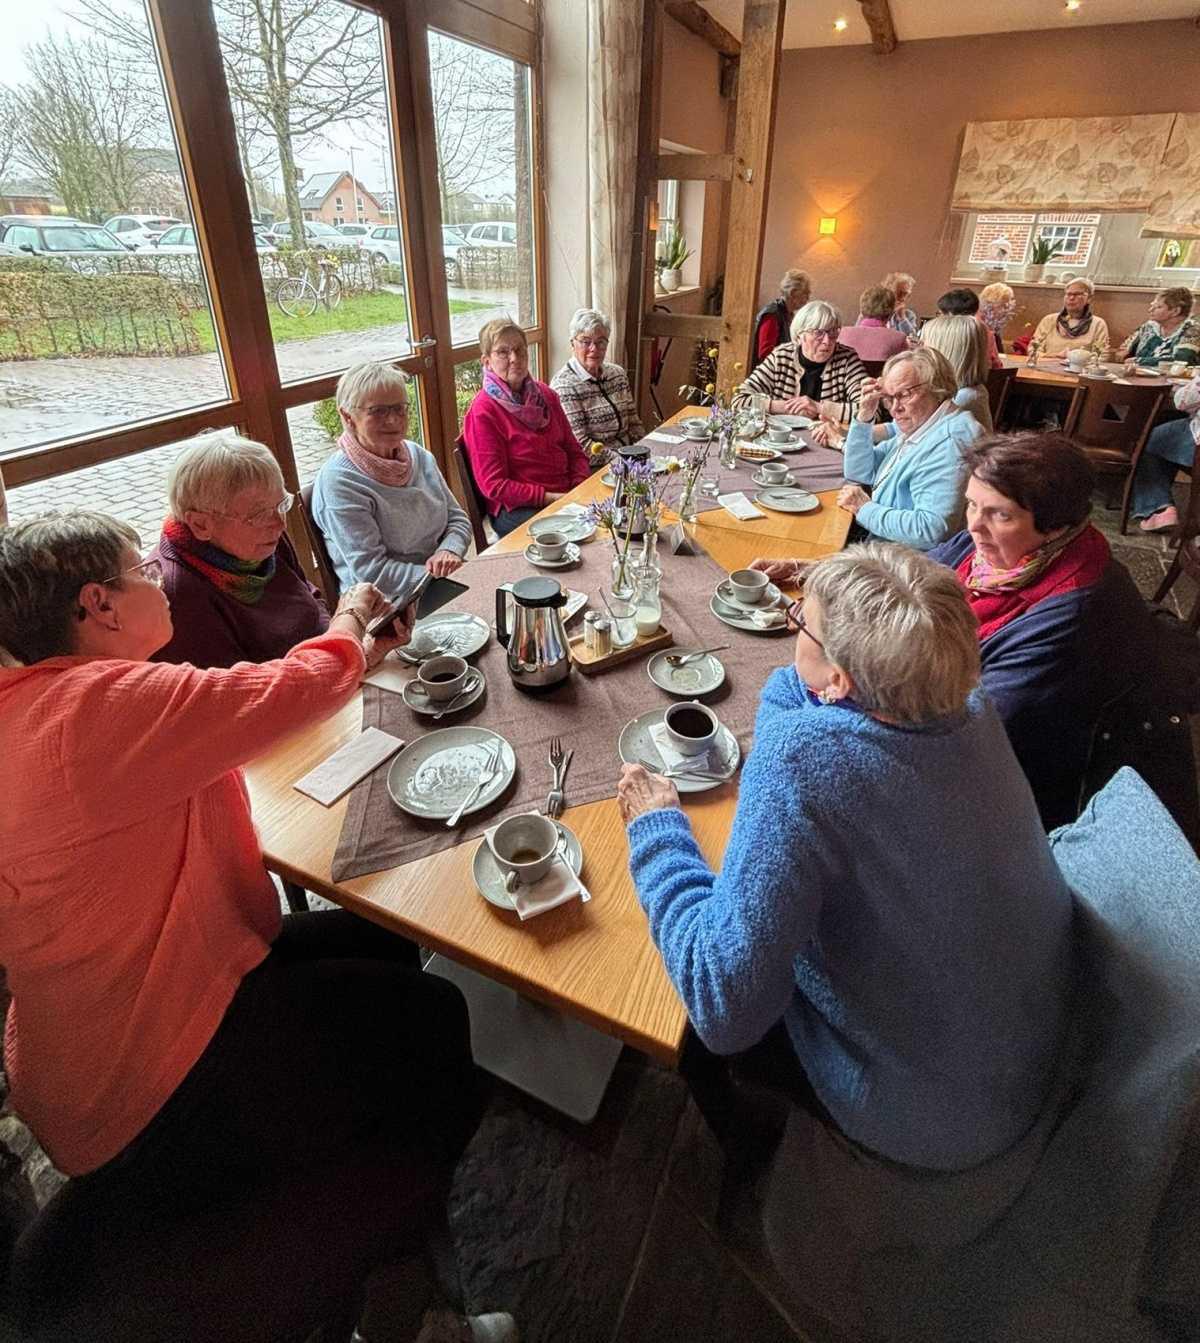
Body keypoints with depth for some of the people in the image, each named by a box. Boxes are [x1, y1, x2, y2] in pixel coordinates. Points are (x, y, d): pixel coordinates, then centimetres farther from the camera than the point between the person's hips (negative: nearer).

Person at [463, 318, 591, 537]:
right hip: (516, 508, -6)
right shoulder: (483, 412, -7)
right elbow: (493, 486, -11)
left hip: (567, 496, 7)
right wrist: (551, 498, -16)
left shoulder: (545, 395, 13)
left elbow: (574, 450, 17)